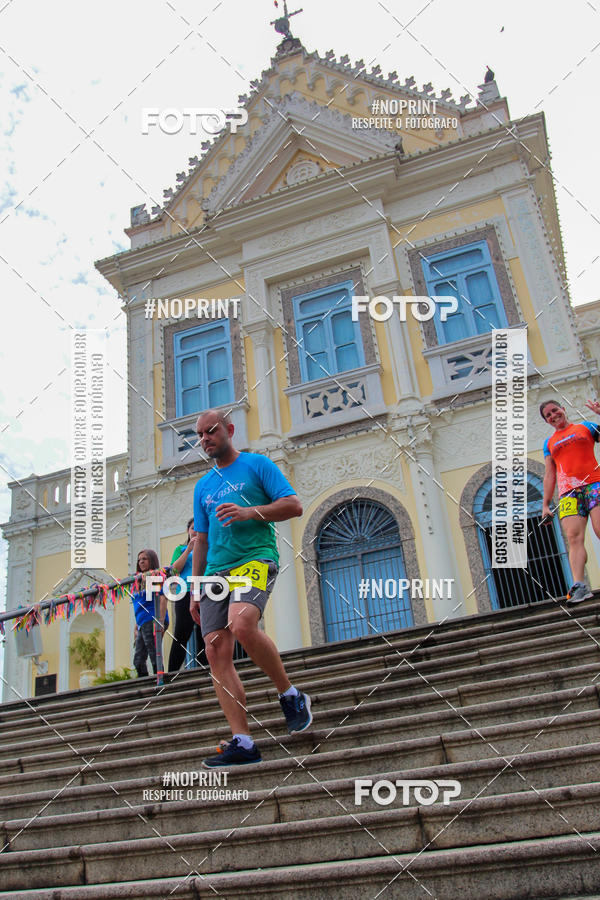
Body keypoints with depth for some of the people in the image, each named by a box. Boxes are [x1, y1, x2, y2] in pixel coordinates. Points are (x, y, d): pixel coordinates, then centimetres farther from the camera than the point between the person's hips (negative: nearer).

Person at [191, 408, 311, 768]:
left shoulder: (258, 465, 8)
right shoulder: (203, 486, 24)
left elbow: (294, 505, 0)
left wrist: (251, 512, -14)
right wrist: (196, 590, 19)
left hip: (255, 559, -6)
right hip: (215, 572, 6)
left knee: (242, 624, -32)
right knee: (216, 651, -8)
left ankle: (291, 695, -10)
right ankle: (243, 742, -6)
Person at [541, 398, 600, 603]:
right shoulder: (549, 443, 24)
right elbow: (549, 474, 22)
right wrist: (545, 504, 15)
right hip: (568, 492, 2)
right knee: (574, 537, -16)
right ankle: (580, 585, -27)